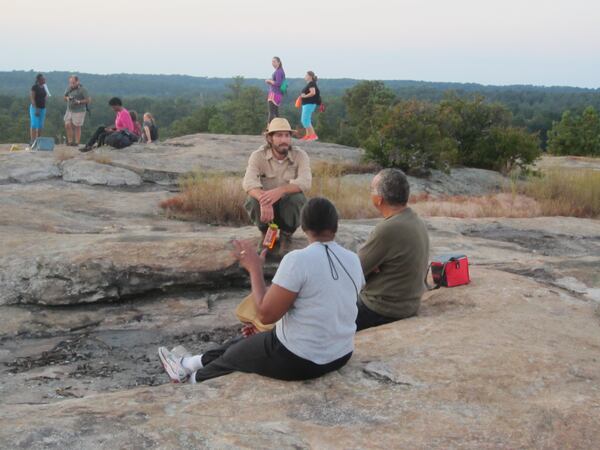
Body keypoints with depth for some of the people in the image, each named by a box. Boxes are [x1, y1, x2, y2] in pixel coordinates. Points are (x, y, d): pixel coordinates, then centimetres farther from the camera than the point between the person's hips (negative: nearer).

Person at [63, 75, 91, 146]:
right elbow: (64, 97, 17)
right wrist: (67, 98, -7)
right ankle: (70, 141, 12)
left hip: (79, 111, -6)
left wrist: (79, 102, -20)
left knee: (77, 127, 1)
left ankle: (76, 143, 10)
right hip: (69, 110, 6)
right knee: (67, 125, -1)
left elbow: (89, 100, -12)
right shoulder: (69, 88, 6)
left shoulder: (82, 89, -12)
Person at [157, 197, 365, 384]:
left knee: (236, 352, 23)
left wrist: (255, 270, -7)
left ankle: (193, 380, 51)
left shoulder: (297, 260, -22)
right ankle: (191, 364, 48)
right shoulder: (353, 260, -1)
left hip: (299, 361, -7)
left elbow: (266, 314, -19)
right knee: (250, 341, 28)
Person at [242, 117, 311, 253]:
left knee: (297, 198, -33)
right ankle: (266, 234, 1)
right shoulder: (258, 155, -13)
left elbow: (305, 182, -29)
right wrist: (264, 201, -48)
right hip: (267, 206, 0)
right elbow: (249, 182, -27)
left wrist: (280, 190, -47)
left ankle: (286, 236, -3)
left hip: (290, 206, 0)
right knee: (253, 200, -31)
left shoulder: (300, 155, -13)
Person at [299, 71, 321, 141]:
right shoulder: (309, 84, 18)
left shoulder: (311, 83, -12)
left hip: (310, 104, -11)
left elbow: (313, 93, -26)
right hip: (306, 104, 11)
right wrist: (302, 95, 10)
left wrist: (305, 96, -16)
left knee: (305, 120, -12)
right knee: (303, 120, 14)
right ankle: (308, 135, 18)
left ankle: (313, 135, -12)